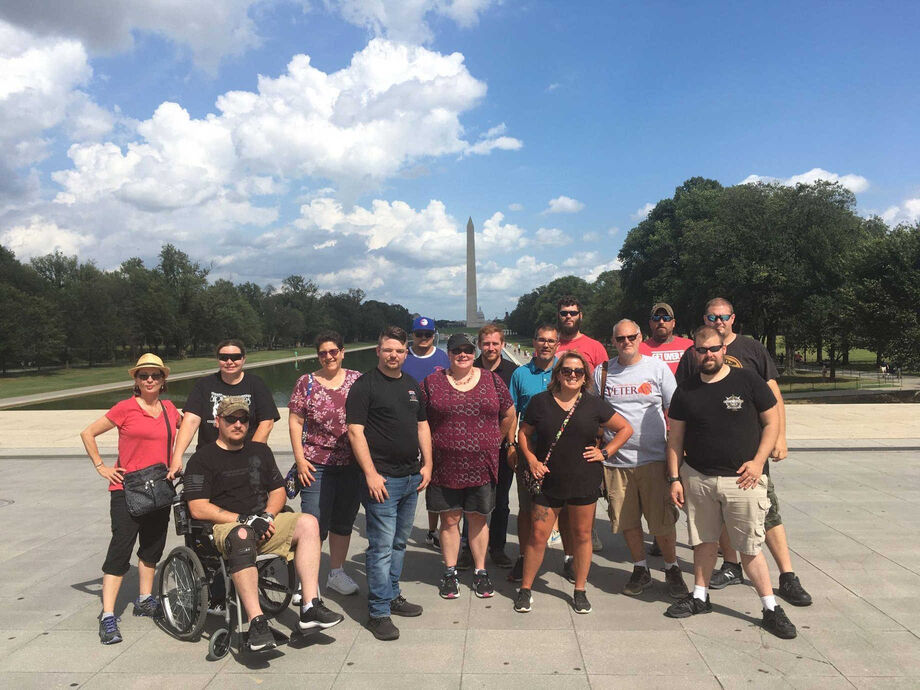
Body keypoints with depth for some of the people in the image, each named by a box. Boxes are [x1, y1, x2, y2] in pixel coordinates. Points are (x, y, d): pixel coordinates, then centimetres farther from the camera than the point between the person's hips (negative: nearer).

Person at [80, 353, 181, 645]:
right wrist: (101, 467, -4)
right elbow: (88, 433, 0)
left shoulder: (170, 409, 6)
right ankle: (107, 616, -2)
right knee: (121, 548, -7)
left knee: (153, 545, 15)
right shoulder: (125, 408, -7)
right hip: (127, 489, -5)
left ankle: (145, 600, 31)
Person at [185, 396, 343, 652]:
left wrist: (266, 517, -3)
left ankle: (310, 607, -26)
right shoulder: (202, 458, 4)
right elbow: (198, 508, -6)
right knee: (241, 536, -40)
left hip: (262, 524, 5)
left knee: (308, 522, -20)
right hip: (225, 527, -5)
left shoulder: (260, 451, 21)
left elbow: (279, 491, 19)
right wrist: (244, 520, -13)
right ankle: (257, 622, -43)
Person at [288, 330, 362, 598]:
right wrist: (300, 458, -7)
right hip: (316, 465, -2)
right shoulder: (306, 382, 0)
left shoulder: (357, 380, 4)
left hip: (352, 464, 3)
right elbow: (295, 422, 0)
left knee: (344, 522, 15)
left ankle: (337, 573, 32)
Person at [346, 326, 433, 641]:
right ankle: (378, 612, 5)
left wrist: (427, 464, 11)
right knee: (381, 546, -4)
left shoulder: (412, 385, 14)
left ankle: (391, 595, 31)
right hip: (382, 479, -7)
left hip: (412, 478, 7)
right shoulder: (364, 385, -8)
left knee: (399, 543, 17)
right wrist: (371, 474, -18)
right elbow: (355, 431, -13)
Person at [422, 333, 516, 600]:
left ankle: (480, 572, 26)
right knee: (449, 519, 8)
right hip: (445, 466, -1)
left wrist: (494, 443, 13)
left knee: (478, 518, 11)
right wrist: (429, 450, 0)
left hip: (482, 465, 1)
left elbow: (509, 415, 13)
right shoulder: (432, 383, 0)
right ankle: (450, 573, 23)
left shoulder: (491, 380, 4)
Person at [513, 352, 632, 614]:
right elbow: (524, 433, 10)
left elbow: (625, 428, 9)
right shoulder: (541, 401, 1)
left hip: (584, 482, 1)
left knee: (582, 535, 10)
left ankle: (580, 590, 27)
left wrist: (605, 452, 0)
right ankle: (525, 589, 18)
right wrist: (532, 461, -3)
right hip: (548, 481, -1)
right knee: (537, 535, 1)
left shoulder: (594, 404, 1)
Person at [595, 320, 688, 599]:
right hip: (614, 460, 2)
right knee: (627, 521, 10)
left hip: (653, 458, -2)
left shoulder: (657, 367, 2)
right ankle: (641, 570, 28)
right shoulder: (601, 372, 7)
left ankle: (672, 569, 23)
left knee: (663, 521, 1)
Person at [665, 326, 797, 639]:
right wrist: (674, 478, 3)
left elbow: (772, 422, 1)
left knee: (750, 547, 1)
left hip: (742, 479, -3)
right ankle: (700, 596, 31)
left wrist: (758, 461, -9)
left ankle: (771, 609, 15)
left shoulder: (748, 381, -3)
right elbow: (675, 438, 8)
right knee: (704, 541, 15)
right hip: (697, 478, 3)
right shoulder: (686, 390, 4)